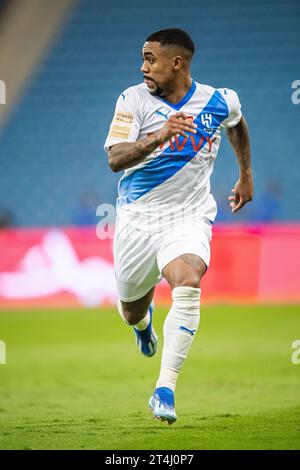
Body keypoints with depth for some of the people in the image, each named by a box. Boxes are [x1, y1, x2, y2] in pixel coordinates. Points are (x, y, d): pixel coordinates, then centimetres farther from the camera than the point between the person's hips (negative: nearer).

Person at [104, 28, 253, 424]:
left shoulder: (220, 102, -4)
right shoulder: (134, 100, -10)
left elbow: (237, 125, 22)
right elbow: (115, 159, -22)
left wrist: (246, 175, 29)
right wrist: (158, 137, -38)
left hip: (189, 217, -1)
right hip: (138, 217, 1)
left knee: (188, 285, -30)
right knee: (131, 314, 14)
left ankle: (165, 390, -27)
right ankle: (144, 318, 56)